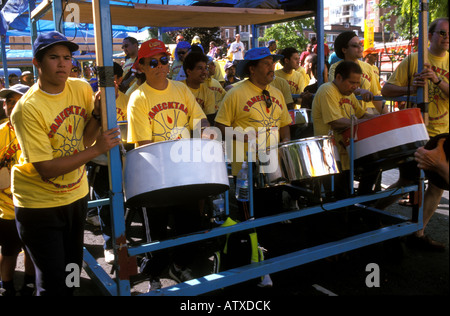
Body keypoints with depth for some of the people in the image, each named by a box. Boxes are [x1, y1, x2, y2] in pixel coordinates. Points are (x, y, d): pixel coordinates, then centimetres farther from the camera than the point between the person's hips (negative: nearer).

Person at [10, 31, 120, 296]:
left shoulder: (82, 88, -5)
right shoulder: (28, 108, -22)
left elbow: (84, 140, 2)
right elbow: (46, 169, -24)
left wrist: (98, 114, -15)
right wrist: (97, 149, -26)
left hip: (76, 195, 6)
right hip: (40, 204, -5)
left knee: (72, 271, 20)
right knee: (54, 285, 2)